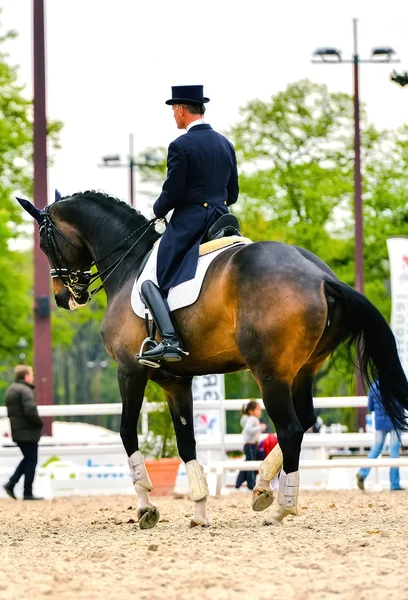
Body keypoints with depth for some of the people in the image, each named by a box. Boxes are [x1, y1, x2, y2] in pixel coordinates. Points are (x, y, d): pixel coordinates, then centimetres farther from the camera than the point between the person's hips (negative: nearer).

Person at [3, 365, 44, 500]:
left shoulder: (11, 390, 14)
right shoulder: (25, 390, -16)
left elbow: (10, 411, 19)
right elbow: (30, 411, -25)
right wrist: (40, 424, -11)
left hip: (17, 431, 9)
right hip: (28, 432, -9)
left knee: (28, 459, 19)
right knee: (31, 461, -1)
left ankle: (10, 484, 11)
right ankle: (28, 493, 1)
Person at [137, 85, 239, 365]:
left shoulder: (181, 146, -12)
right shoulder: (226, 144, 11)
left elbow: (172, 194, -14)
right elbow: (233, 193, 15)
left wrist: (157, 211, 5)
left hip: (188, 224, -7)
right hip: (222, 221, 7)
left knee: (151, 282, -4)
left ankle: (170, 340, -21)